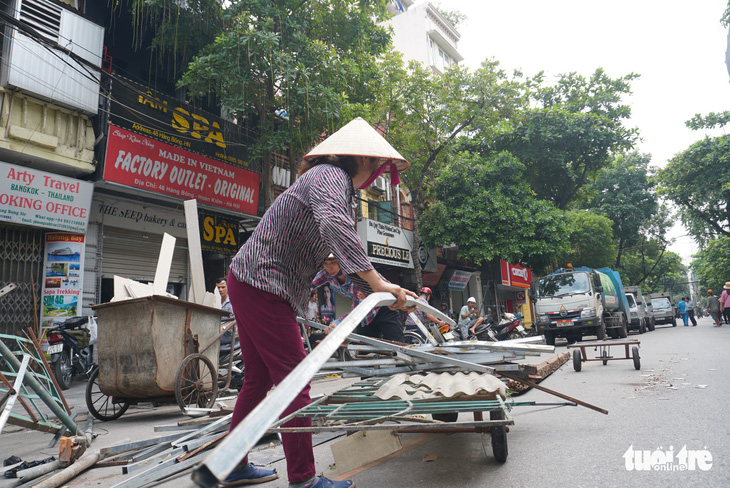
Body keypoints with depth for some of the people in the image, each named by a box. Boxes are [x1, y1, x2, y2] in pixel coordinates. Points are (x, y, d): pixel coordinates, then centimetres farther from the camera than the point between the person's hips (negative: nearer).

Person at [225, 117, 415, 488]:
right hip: (262, 287, -11)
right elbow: (333, 225, -35)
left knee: (260, 379, 17)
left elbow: (348, 257, 22)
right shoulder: (330, 176, -13)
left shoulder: (341, 190, 18)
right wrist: (377, 282, -37)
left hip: (249, 284, 11)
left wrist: (387, 295, 18)